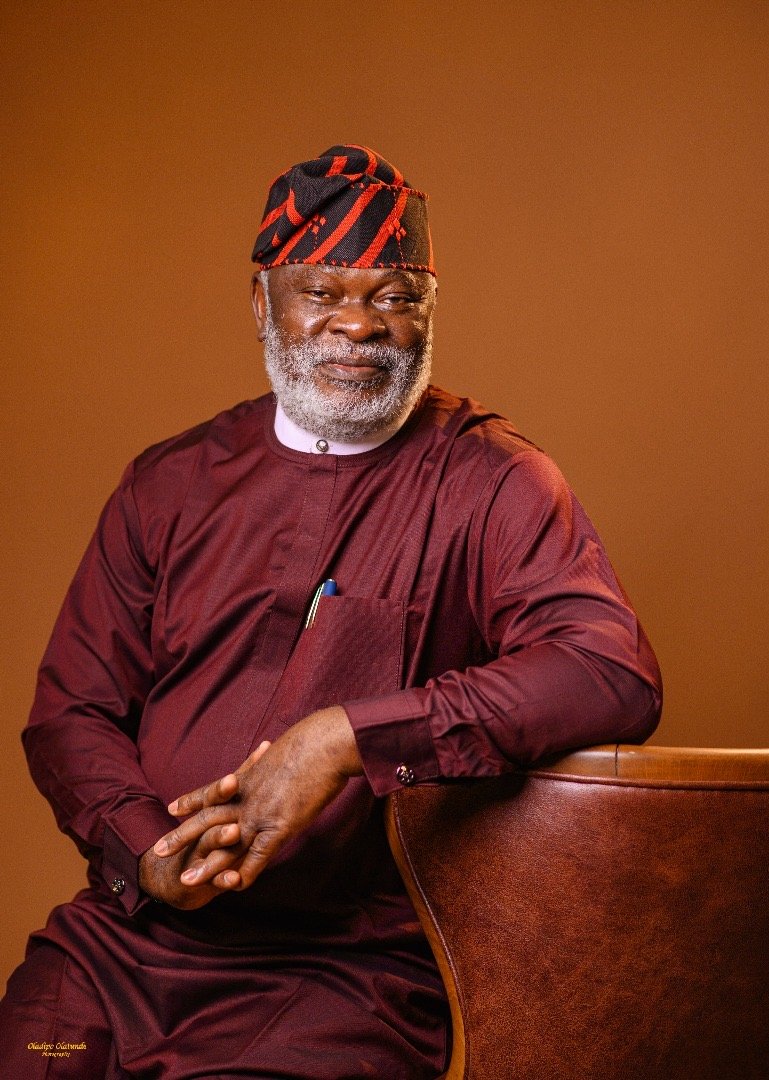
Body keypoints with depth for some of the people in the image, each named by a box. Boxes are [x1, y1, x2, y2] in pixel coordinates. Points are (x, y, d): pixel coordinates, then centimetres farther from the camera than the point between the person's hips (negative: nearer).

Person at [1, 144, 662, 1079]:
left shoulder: (489, 484, -1)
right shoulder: (169, 483, 13)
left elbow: (616, 678, -17)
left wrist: (345, 739, -23)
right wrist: (142, 848, -8)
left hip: (350, 961, -4)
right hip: (127, 932, 4)